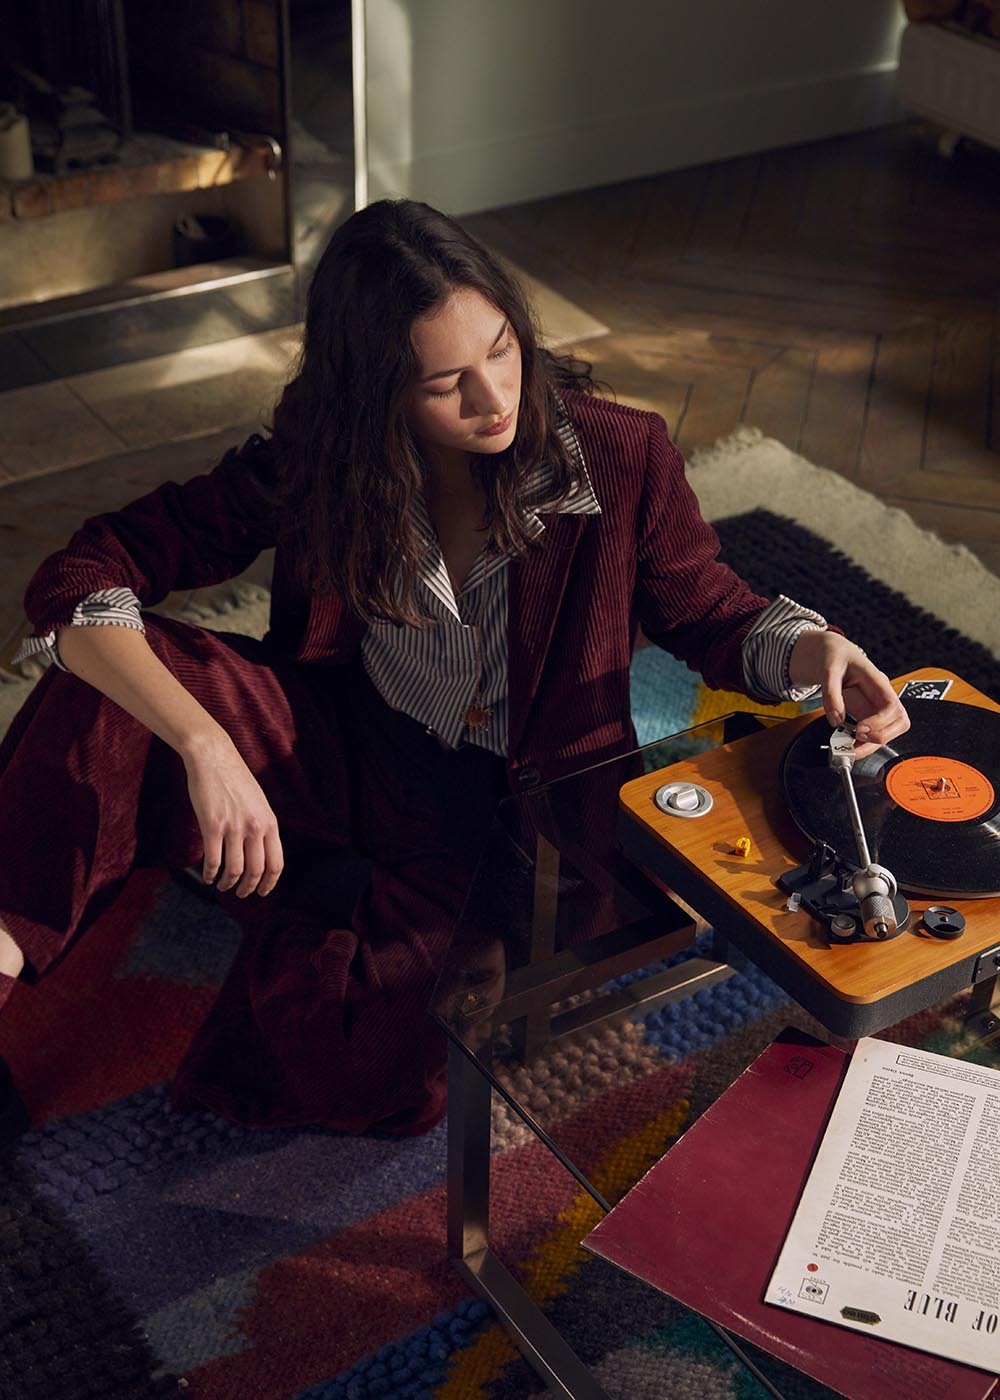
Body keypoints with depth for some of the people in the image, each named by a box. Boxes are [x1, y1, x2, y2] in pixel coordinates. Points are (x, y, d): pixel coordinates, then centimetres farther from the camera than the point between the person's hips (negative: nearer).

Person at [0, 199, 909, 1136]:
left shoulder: (622, 459, -16)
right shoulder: (315, 469, -15)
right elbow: (80, 582, -20)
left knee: (354, 1063, -23)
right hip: (355, 765, 1)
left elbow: (711, 619, 1)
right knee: (123, 664, -26)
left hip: (521, 814, 0)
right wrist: (207, 746, -36)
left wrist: (809, 646, -23)